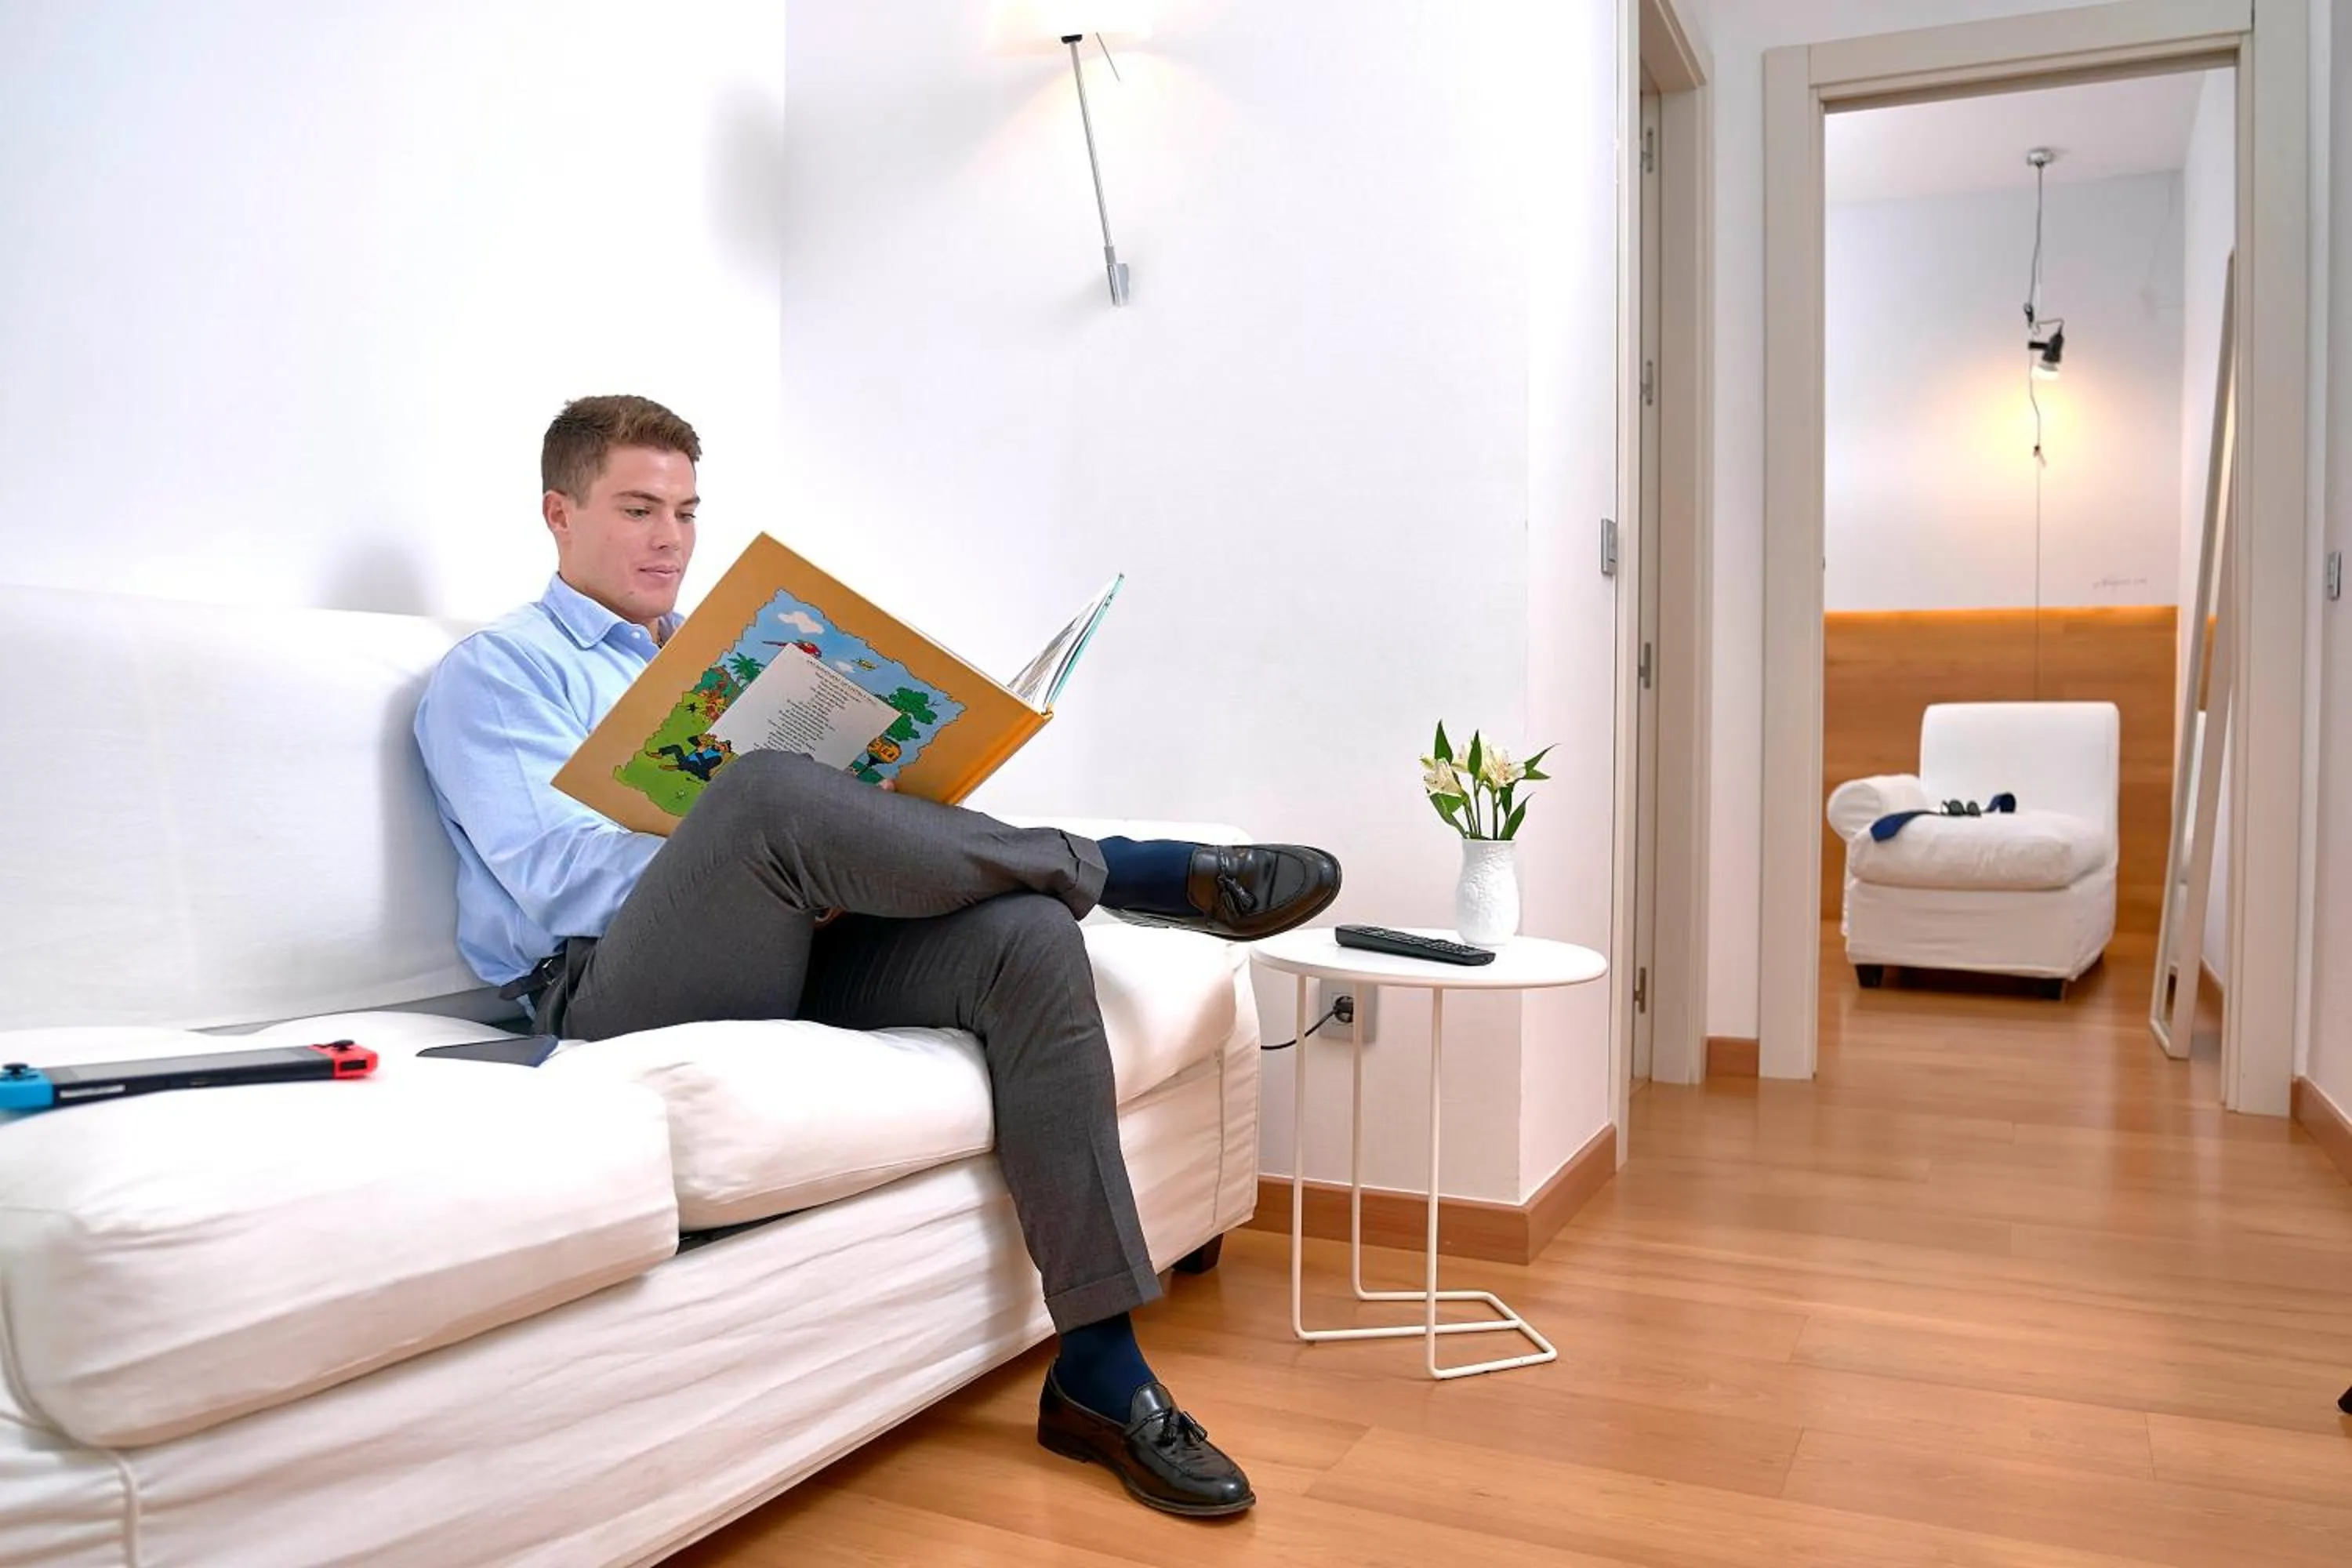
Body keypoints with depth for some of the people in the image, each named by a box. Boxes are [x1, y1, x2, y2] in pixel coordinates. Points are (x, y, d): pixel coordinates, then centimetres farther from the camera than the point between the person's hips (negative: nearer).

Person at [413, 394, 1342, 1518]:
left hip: (792, 953, 6)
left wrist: (832, 867, -3)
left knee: (1026, 936, -22)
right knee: (769, 793, -36)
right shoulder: (495, 669, 9)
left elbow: (833, 819, 22)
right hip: (617, 983, -5)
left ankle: (1098, 1373, -24)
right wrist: (763, 861, -19)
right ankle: (1138, 871, -18)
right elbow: (554, 874, -9)